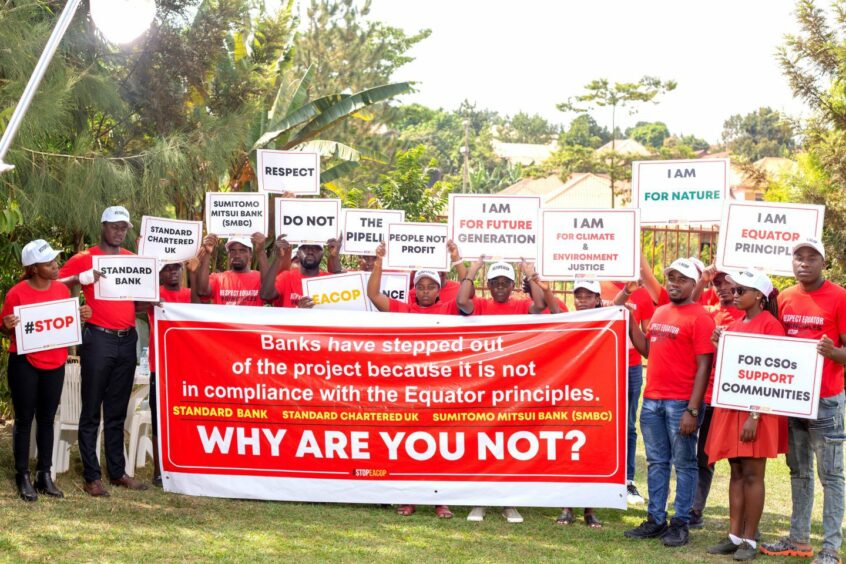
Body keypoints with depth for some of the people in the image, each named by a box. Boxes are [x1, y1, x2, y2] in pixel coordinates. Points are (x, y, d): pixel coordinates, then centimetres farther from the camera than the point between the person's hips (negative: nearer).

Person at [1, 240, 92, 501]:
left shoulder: (62, 289, 2)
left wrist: (81, 316, -5)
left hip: (55, 363, 4)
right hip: (24, 364, -4)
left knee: (47, 419, 10)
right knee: (24, 419, 2)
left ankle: (45, 475, 17)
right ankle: (23, 477, 9)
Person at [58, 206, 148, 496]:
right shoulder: (84, 259, -1)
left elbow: (142, 296, 18)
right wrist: (83, 278, -20)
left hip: (127, 340, 5)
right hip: (98, 339, -5)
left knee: (118, 412, 11)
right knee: (92, 411, -1)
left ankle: (117, 471, 18)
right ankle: (91, 477, 2)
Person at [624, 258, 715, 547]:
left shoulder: (699, 317, -9)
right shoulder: (659, 313, 14)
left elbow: (704, 366, -13)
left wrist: (693, 409, -18)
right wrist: (630, 322, 10)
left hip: (681, 403, -7)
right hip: (652, 400, 7)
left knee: (683, 463, 2)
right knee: (656, 462, 12)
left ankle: (681, 523, 8)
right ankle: (656, 520, 19)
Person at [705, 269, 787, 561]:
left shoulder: (770, 324, -9)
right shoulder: (734, 325, 13)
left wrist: (755, 415, -18)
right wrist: (719, 347, 1)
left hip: (756, 410, -7)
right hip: (730, 407, 7)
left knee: (752, 474, -2)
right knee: (736, 473, 9)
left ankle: (749, 540, 4)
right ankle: (734, 535, 13)